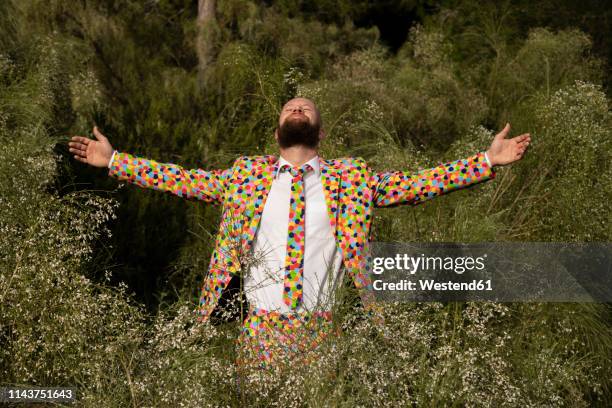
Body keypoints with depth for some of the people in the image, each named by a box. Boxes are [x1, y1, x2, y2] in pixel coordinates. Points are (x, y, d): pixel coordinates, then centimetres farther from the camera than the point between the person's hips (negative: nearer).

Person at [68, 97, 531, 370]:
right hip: (261, 327, 1)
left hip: (323, 329, 0)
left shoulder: (350, 177, 7)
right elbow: (182, 179, 12)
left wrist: (487, 161, -4)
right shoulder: (246, 174, 10)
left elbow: (417, 182, 2)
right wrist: (114, 160, 9)